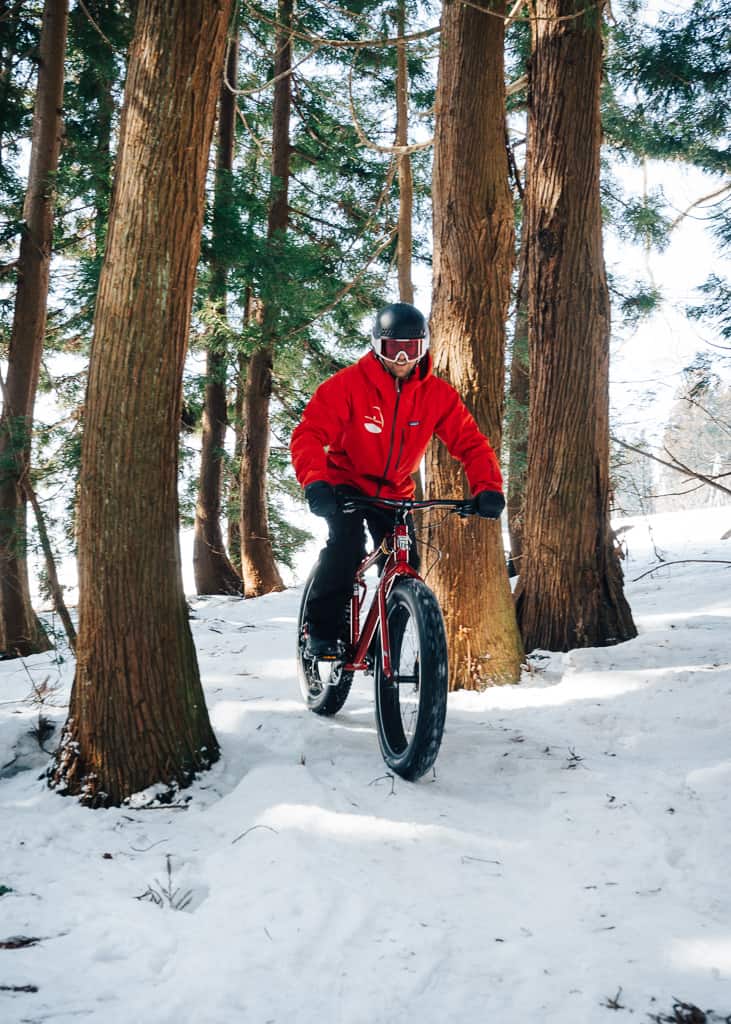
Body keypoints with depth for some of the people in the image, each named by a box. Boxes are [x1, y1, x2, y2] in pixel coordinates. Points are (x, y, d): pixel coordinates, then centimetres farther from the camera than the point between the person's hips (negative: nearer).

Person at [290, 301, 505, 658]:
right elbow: (308, 434, -27)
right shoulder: (349, 383, -20)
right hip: (346, 484, -3)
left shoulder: (437, 394, -11)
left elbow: (470, 442, -13)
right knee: (346, 542, -29)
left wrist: (487, 487, -31)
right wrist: (315, 482, -45)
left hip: (396, 492, 3)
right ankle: (322, 632, -14)